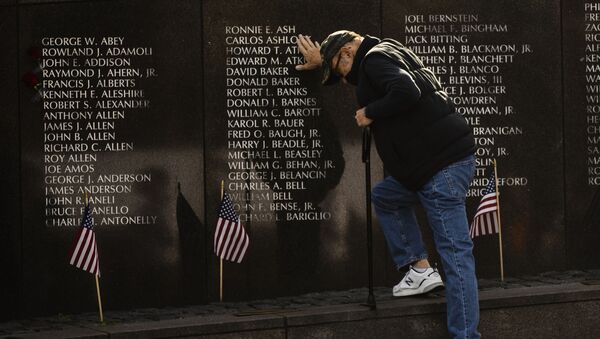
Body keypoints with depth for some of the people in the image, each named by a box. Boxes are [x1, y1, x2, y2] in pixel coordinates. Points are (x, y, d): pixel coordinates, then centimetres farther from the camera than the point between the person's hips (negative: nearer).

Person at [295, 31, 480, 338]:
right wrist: (322, 61, 46)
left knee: (453, 250, -11)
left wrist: (370, 112, -12)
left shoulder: (376, 59, -7)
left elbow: (406, 92, -26)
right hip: (432, 162, 10)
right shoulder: (384, 56, 23)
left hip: (444, 161, -10)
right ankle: (420, 269, 19)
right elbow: (363, 77, 46)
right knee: (385, 197, 27)